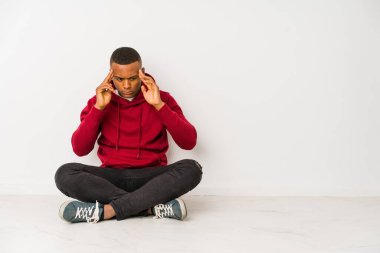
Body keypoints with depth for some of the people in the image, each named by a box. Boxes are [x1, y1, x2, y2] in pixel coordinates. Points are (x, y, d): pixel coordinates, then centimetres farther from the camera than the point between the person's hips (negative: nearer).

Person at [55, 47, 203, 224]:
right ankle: (154, 207, -30)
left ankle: (106, 210, -32)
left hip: (151, 177, -1)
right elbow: (80, 150, -4)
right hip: (112, 177, 1)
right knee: (64, 174, -26)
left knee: (192, 168, -30)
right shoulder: (98, 102, 7)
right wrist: (99, 107, -13)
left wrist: (159, 105, -16)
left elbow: (189, 142, -8)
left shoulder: (161, 98, 4)